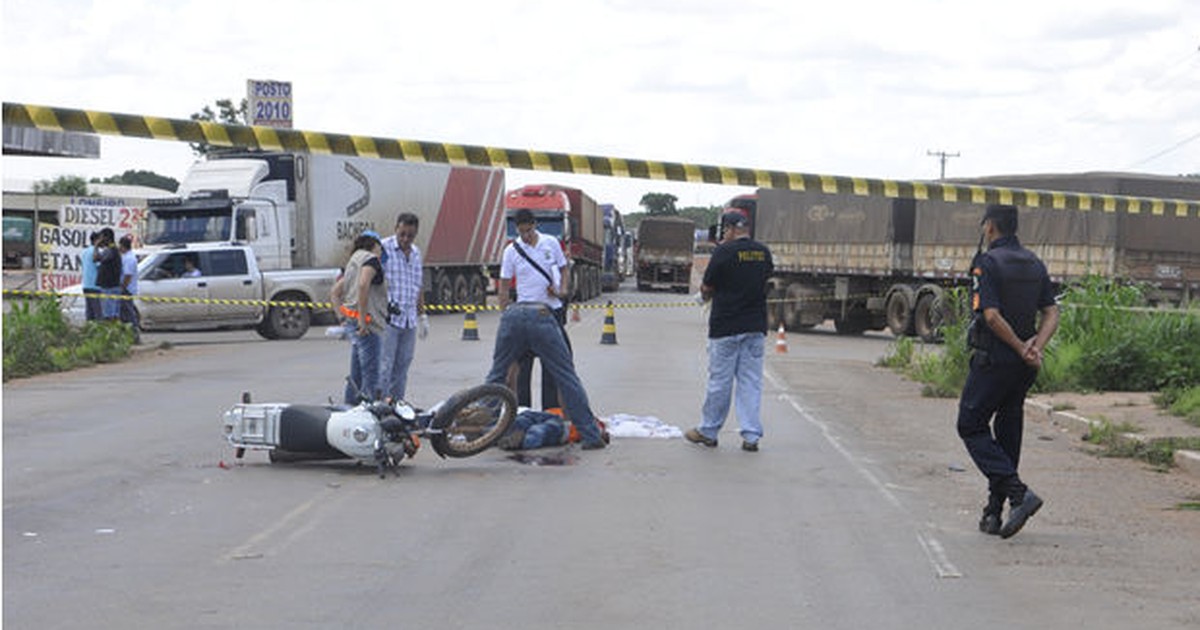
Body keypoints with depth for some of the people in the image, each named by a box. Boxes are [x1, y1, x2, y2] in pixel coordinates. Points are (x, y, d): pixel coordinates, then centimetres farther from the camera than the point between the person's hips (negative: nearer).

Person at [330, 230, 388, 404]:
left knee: (356, 375, 15)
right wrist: (362, 319, -23)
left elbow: (334, 293, 24)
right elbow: (363, 285, -25)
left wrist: (344, 315, 13)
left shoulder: (353, 261, 22)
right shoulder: (371, 259, -7)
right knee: (371, 376, -11)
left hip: (352, 323, 9)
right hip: (368, 325, -9)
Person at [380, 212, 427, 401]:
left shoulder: (416, 253, 16)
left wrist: (422, 315, 23)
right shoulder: (384, 248, -6)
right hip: (389, 318, -7)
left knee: (403, 365, 8)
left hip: (409, 320, 7)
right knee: (385, 365, -8)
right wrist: (386, 303, -20)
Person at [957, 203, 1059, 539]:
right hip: (1023, 369, 7)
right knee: (1007, 433, 13)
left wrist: (1022, 349, -13)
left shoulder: (987, 263, -11)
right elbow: (1052, 314, 4)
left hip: (992, 360, -7)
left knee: (971, 427, 2)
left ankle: (1018, 493, -14)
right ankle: (994, 513, 17)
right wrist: (1036, 346, -9)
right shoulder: (1035, 264, 11)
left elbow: (992, 316, -20)